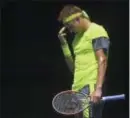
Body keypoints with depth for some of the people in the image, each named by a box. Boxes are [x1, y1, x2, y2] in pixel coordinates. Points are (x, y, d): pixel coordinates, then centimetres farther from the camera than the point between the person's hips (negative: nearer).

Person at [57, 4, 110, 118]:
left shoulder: (96, 31, -3)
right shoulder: (78, 36, 22)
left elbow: (102, 61, -14)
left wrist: (98, 88, -24)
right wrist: (64, 43, 12)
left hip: (91, 87, -8)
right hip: (78, 88, 8)